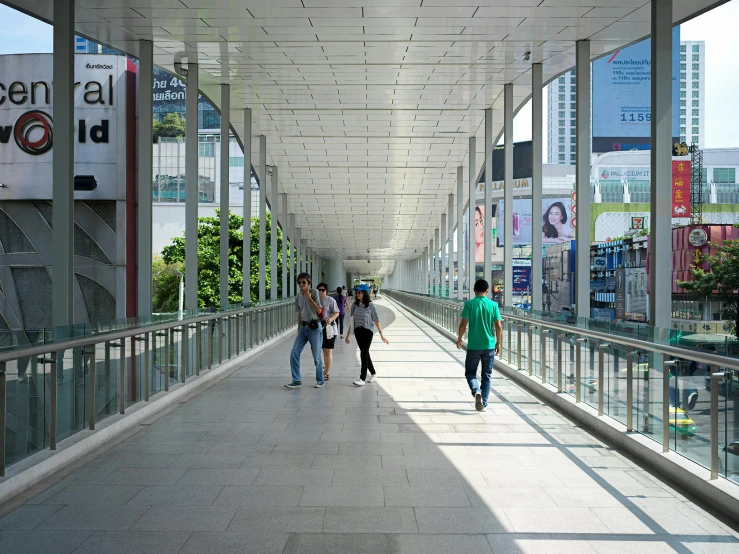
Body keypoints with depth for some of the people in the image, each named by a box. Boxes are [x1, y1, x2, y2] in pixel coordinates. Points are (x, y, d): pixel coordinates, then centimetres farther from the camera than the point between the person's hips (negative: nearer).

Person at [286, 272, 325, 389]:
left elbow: (319, 310, -15)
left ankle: (320, 381, 17)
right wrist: (298, 330, 16)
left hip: (314, 327, -5)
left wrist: (309, 298, -20)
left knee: (316, 356, 1)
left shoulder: (314, 292, -8)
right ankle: (297, 381, 3)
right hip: (303, 327, 5)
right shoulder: (298, 296, 8)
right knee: (294, 353, -4)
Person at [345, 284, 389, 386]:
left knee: (364, 354, -9)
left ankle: (362, 378, -9)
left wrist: (381, 334, -10)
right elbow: (351, 321, 11)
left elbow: (376, 320, -6)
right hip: (358, 331, 5)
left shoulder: (370, 305, -7)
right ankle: (373, 374, 30)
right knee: (365, 353, 12)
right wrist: (348, 335, 12)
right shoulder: (354, 305, 6)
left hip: (367, 331, -5)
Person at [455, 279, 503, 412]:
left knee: (470, 372, 12)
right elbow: (498, 326, -2)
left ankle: (476, 391, -16)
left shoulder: (469, 304, -7)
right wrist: (498, 343, 9)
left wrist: (459, 339, 5)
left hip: (473, 346, -2)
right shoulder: (493, 305, -2)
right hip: (489, 346, 2)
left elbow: (463, 324, -10)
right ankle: (484, 404, 14)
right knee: (486, 375, 13)